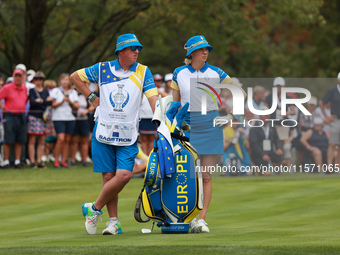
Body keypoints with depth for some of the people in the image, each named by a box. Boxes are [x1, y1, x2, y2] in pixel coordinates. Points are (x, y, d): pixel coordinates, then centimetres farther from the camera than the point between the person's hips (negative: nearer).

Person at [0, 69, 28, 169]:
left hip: (21, 116, 5)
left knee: (20, 140, 4)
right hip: (10, 116, -5)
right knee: (9, 141, -5)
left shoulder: (25, 88, 11)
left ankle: (17, 161, 9)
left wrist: (23, 109, 14)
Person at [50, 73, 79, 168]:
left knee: (67, 140, 2)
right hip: (59, 118, -4)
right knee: (61, 139, -16)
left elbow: (77, 107, 10)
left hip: (70, 118, 4)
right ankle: (56, 160, -8)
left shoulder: (73, 92, 14)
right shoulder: (56, 91, 5)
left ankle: (64, 160, 7)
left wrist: (70, 102, -8)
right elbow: (53, 105, -1)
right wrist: (62, 101, -14)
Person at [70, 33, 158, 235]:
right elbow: (75, 77, 15)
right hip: (103, 132, 0)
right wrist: (91, 97, 8)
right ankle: (114, 221, 9)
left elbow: (153, 98, -5)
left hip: (128, 135, 0)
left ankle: (95, 209, 5)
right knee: (109, 177, -1)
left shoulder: (143, 72, 3)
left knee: (124, 175, -14)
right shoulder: (103, 69, 3)